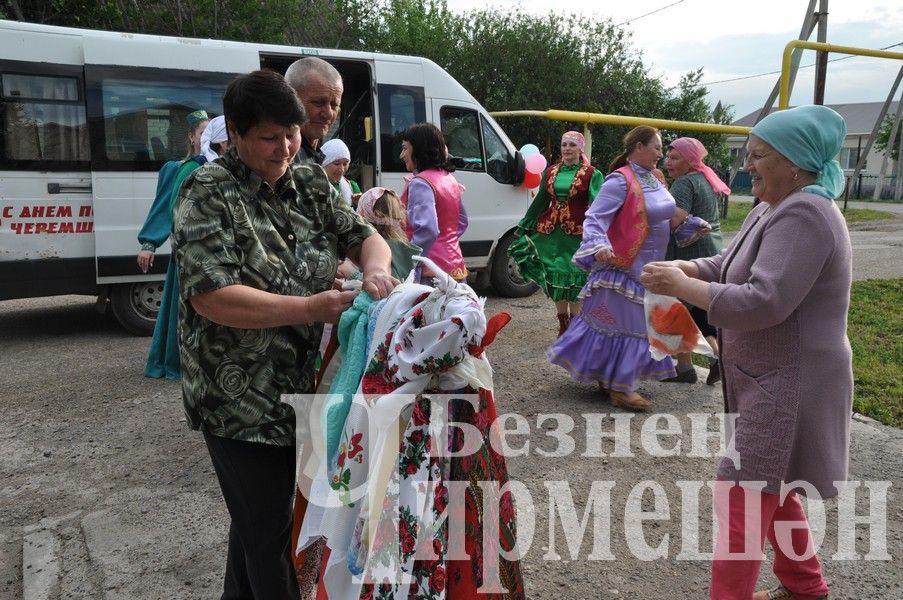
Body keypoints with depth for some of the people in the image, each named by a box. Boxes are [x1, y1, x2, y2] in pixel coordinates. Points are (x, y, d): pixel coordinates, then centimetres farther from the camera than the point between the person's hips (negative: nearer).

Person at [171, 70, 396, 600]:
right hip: (241, 399, -6)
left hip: (302, 386, 6)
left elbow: (364, 237, 6)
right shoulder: (209, 194, -14)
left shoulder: (311, 184, 5)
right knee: (267, 528, 5)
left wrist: (376, 268, -18)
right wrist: (312, 307, -26)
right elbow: (211, 297, -23)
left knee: (258, 516, 24)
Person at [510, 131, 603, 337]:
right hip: (550, 230, 4)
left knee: (573, 275, 2)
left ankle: (573, 322, 17)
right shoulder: (551, 172, 10)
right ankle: (563, 323, 21)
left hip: (577, 232, -4)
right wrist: (525, 226, 18)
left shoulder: (591, 174, -3)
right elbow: (540, 201, 17)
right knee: (553, 273, 8)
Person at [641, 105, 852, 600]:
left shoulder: (805, 214, -22)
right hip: (769, 378, 11)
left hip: (788, 383, -11)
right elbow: (728, 265, 12)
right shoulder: (774, 210, 11)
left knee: (741, 499, -6)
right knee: (772, 489, 23)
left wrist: (681, 287, -24)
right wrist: (684, 268, -8)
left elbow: (762, 302, -31)